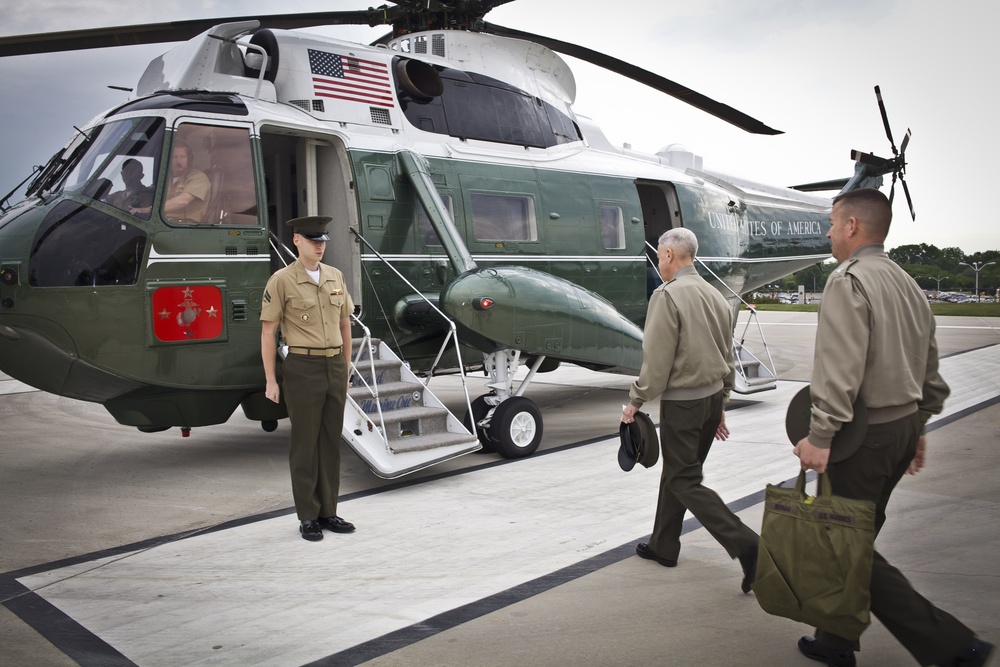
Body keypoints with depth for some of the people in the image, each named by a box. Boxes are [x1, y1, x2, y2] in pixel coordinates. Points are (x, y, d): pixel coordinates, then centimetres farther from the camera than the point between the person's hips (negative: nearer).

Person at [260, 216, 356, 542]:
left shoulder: (335, 277, 10)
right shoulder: (281, 280, -6)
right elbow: (268, 332, -6)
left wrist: (345, 368, 14)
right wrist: (270, 380, -8)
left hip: (335, 367, 5)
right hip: (302, 368, -5)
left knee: (331, 441, 10)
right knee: (305, 443, 3)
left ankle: (328, 512, 21)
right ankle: (307, 517, 14)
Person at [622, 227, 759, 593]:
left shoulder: (667, 295, -16)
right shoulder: (715, 295, 10)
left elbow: (656, 360, -18)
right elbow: (728, 358, 16)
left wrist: (636, 401, -7)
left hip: (682, 401, -9)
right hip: (713, 397, 9)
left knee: (684, 481, -1)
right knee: (677, 471, 18)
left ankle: (745, 543, -10)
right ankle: (663, 545, 29)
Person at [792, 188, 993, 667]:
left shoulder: (848, 281, -15)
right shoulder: (908, 285, 14)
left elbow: (840, 371, -25)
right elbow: (930, 371, 18)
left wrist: (819, 437, -23)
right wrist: (918, 427, 25)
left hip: (864, 435, -9)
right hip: (904, 427, 10)